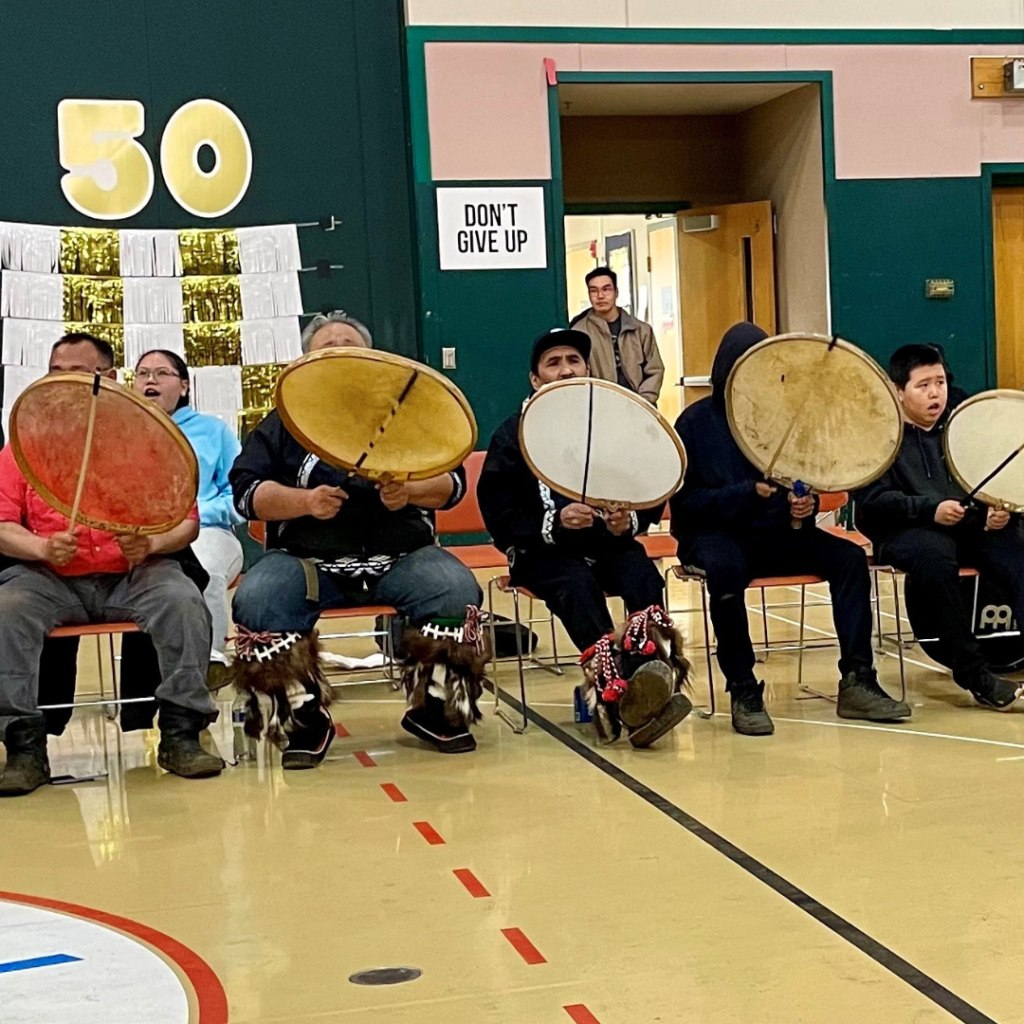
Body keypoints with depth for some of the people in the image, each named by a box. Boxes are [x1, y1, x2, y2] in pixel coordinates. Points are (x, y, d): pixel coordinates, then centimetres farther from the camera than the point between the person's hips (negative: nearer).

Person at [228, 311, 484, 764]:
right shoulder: (284, 422, 15)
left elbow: (453, 481, 8)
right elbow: (246, 491, 3)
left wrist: (409, 491, -14)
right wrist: (303, 501, -16)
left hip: (401, 557, 1)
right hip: (307, 559, 0)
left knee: (457, 590, -29)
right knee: (254, 602, -31)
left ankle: (435, 708, -7)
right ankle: (304, 715, -12)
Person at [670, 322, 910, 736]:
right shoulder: (697, 421, -4)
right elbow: (686, 501, -11)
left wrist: (803, 504, -12)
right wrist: (749, 493, -25)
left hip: (774, 535, 5)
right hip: (714, 535, -4)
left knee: (849, 557, -18)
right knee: (727, 569, -38)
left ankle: (857, 681, -17)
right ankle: (743, 691, -28)